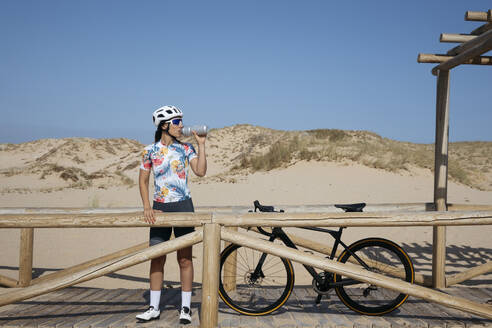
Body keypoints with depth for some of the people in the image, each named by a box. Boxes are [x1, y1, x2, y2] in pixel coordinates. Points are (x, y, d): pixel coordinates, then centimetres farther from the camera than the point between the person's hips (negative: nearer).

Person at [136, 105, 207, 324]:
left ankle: (185, 307, 14)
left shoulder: (185, 148, 2)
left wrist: (201, 144, -12)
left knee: (185, 259, 3)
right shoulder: (150, 151, 2)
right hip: (160, 207, 1)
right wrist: (147, 206, -6)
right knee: (157, 259, 5)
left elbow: (200, 171, -11)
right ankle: (154, 308, 17)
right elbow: (143, 181, 6)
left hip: (183, 206, 0)